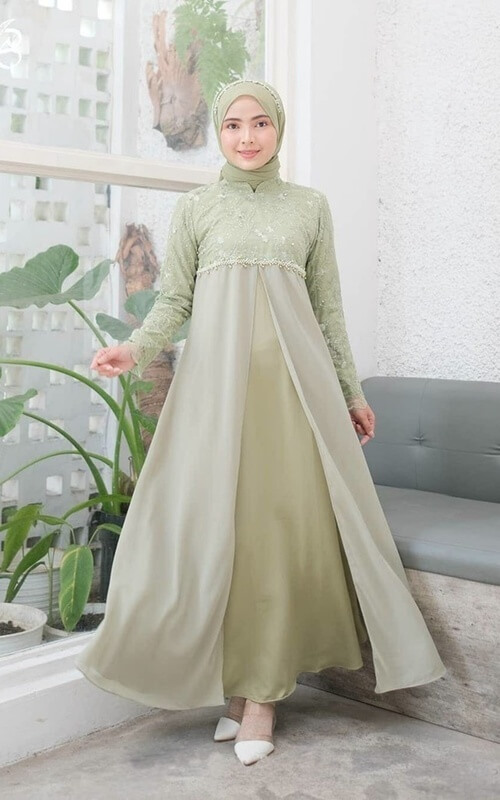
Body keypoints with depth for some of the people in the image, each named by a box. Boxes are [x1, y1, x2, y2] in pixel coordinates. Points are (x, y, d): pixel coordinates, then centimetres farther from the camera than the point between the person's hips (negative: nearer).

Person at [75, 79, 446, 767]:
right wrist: (136, 349, -11)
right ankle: (235, 686, 11)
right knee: (217, 525, -2)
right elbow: (174, 300, 8)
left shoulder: (310, 206, 13)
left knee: (285, 524, -5)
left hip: (292, 377, 0)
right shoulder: (195, 208, 12)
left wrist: (351, 391, 13)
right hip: (218, 376, 0)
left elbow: (328, 306, 14)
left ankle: (262, 692, 6)